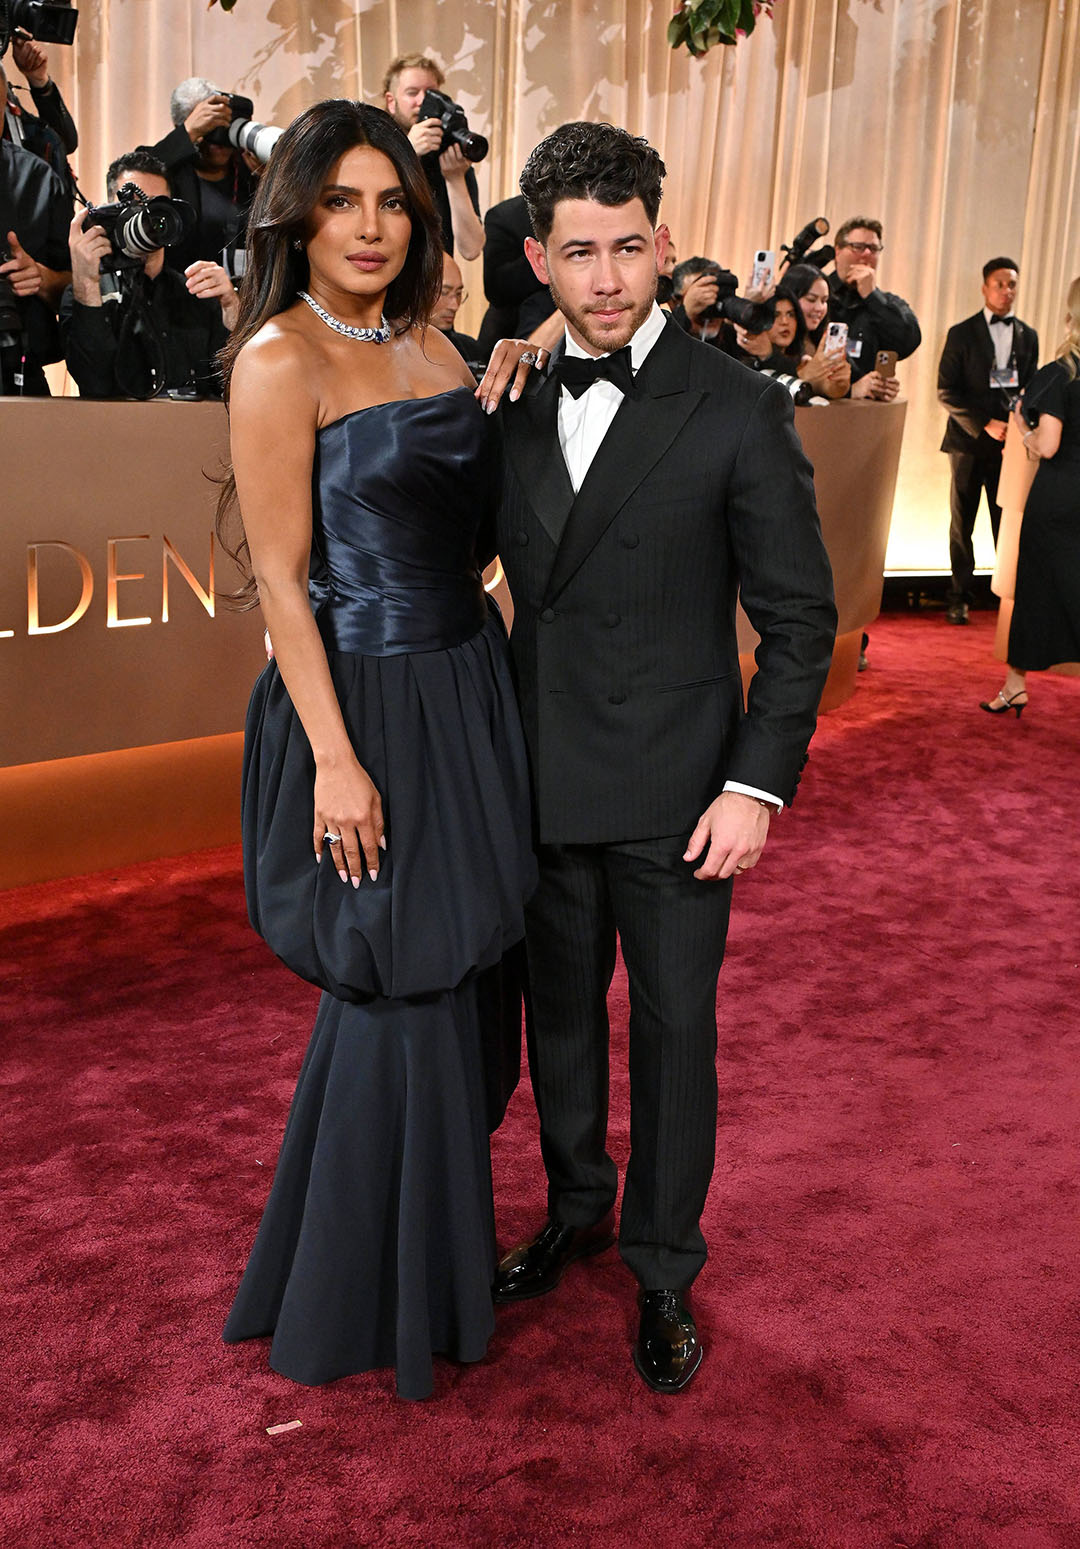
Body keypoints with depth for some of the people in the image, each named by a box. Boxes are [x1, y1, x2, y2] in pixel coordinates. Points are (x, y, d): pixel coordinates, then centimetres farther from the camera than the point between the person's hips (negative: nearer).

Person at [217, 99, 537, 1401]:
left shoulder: (430, 345, 10)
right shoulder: (280, 359, -13)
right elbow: (281, 577, -15)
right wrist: (335, 760, -18)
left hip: (470, 691, 8)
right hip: (371, 705, -8)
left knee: (464, 976, 17)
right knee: (397, 994, 3)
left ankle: (435, 1232, 40)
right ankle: (360, 1303, 26)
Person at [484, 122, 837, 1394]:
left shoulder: (738, 409, -8)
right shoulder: (514, 403, 5)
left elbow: (799, 618, -7)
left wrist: (757, 783, -13)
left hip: (674, 794, -4)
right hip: (543, 781, 4)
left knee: (674, 1027, 9)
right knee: (559, 1009, 18)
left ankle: (663, 1268, 29)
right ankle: (576, 1208, 41)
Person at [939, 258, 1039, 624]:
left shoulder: (1028, 336, 12)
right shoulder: (962, 333, 3)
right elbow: (946, 391, -4)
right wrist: (984, 424, -13)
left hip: (1011, 443, 2)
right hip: (969, 440, -1)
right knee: (962, 522, 4)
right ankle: (960, 597, 13)